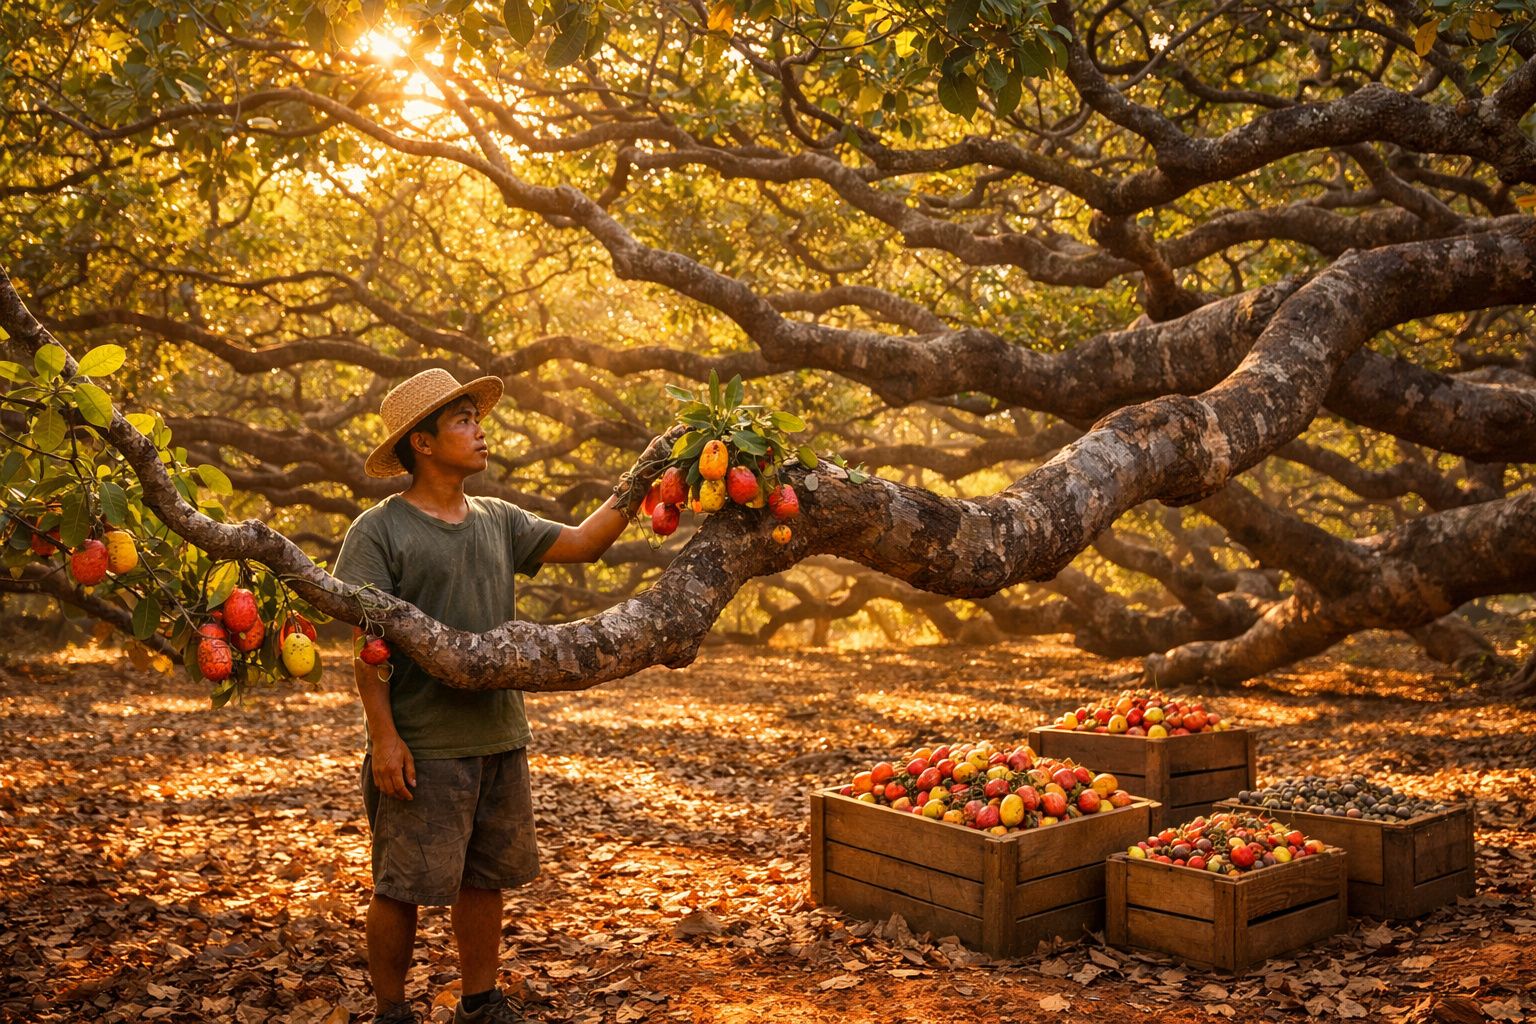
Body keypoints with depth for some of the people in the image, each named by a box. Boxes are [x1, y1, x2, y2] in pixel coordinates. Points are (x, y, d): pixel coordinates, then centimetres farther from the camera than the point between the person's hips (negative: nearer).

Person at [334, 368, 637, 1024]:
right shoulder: (378, 532, -7)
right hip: (422, 749, -6)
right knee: (402, 887, 3)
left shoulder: (499, 522, 11)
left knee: (485, 879, 16)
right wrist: (383, 734, -17)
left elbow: (583, 543, 9)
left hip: (500, 742, 6)